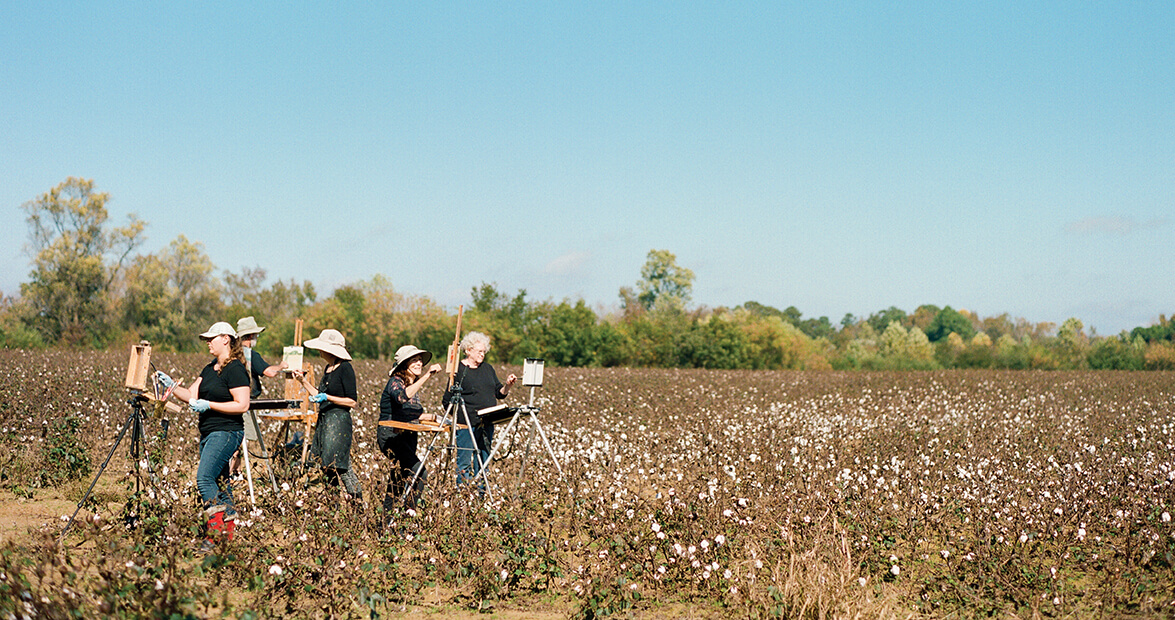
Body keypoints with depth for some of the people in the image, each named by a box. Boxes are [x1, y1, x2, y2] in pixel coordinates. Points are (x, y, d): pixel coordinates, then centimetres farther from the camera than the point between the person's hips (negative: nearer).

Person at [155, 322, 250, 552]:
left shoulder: (235, 369, -12)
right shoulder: (210, 369, 17)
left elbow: (242, 405, -18)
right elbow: (191, 395, 14)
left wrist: (209, 405, -18)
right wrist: (171, 385, 0)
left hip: (226, 432, -9)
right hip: (209, 433, 9)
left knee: (204, 477, -18)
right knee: (220, 483, 8)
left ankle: (216, 532, -16)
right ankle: (229, 532, 11)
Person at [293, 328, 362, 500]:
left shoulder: (345, 368, -11)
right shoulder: (327, 368, 15)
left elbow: (352, 401, -13)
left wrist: (327, 397, -20)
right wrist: (303, 381, 17)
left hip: (339, 420, -9)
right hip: (324, 420, 9)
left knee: (337, 464, -12)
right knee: (323, 464, 6)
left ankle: (357, 498, -4)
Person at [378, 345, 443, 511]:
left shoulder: (414, 385, 13)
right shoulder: (395, 382, -12)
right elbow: (402, 396, -37)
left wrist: (433, 417, 4)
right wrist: (427, 376, -40)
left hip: (408, 437, 9)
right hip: (391, 435, -9)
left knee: (400, 478, 13)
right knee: (419, 473, -22)